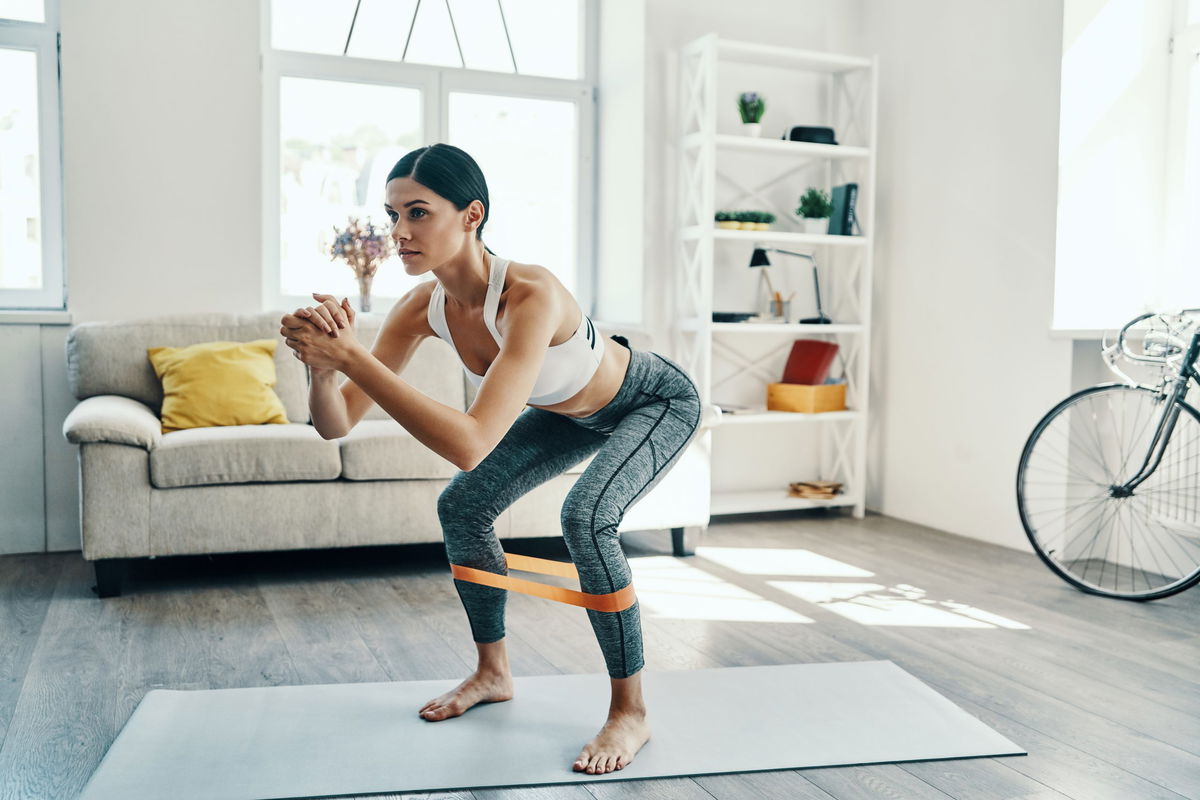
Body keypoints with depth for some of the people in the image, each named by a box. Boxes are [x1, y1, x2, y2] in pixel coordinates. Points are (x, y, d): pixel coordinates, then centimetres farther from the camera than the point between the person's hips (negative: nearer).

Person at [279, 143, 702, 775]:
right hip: (575, 413, 7)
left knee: (585, 516, -30)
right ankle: (494, 673, 22)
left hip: (657, 402, -7)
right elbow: (336, 426, -19)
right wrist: (324, 363, -41)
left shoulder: (531, 295, -42)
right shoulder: (423, 307, -20)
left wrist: (351, 356, -52)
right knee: (462, 506, 1)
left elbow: (471, 444, -52)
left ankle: (631, 712, -10)